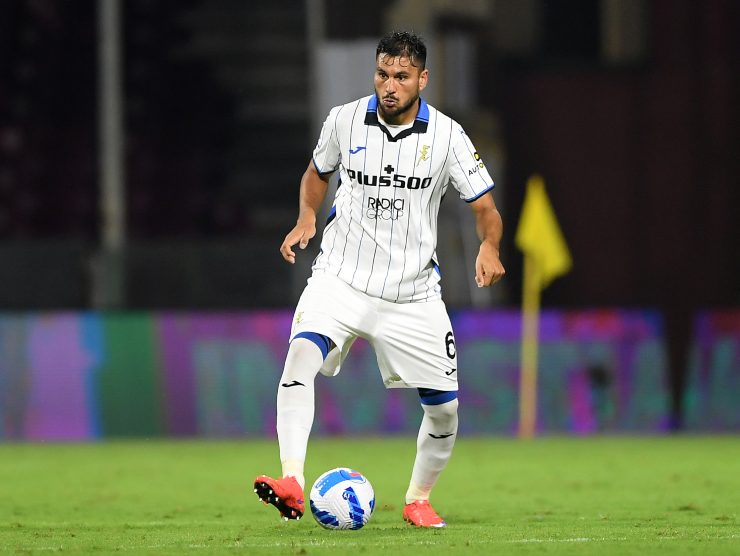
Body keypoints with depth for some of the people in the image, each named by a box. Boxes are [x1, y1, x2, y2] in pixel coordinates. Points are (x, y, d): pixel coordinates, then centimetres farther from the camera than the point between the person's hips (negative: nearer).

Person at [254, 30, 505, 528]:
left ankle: (419, 498, 29)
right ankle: (292, 483, -37)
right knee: (301, 354, -29)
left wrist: (489, 248, -24)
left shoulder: (446, 135, -6)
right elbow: (317, 173, 18)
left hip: (413, 295, 1)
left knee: (444, 407, 3)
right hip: (341, 277, -1)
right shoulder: (345, 120, -2)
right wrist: (307, 217, -2)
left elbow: (486, 210, -3)